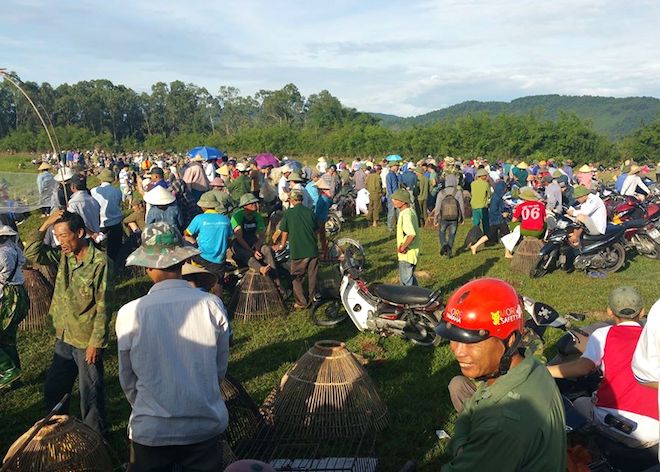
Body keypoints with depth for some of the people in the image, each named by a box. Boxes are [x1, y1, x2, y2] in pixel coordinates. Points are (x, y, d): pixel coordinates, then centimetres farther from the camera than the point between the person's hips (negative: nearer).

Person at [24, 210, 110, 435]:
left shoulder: (99, 261, -21)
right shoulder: (63, 255, 0)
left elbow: (103, 306, -19)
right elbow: (32, 254, -4)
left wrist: (96, 342, -17)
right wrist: (45, 224, -12)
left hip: (87, 341, -7)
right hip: (64, 338, 7)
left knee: (90, 392, 9)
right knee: (53, 388, 21)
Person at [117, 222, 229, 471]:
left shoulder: (130, 313, -15)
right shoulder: (212, 305, -12)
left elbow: (128, 380, 0)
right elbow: (220, 368, 1)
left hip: (151, 432, -1)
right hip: (207, 427, 1)